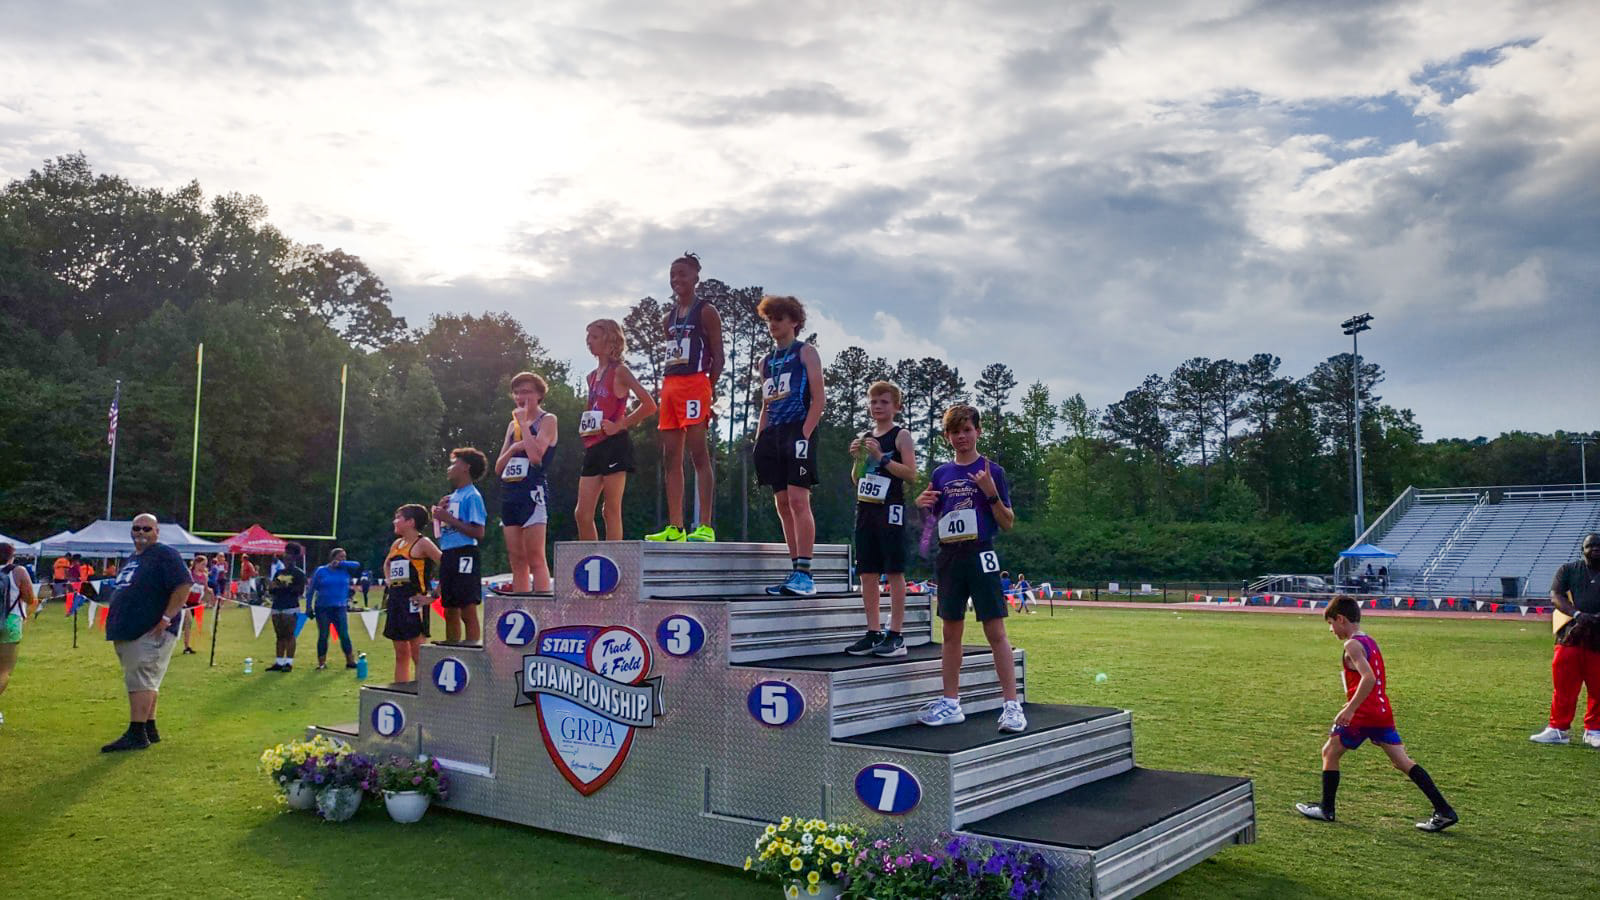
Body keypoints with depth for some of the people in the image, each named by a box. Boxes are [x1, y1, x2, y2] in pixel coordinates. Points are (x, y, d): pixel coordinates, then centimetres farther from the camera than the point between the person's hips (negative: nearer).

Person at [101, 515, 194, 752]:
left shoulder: (164, 554, -9)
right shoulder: (133, 559, 20)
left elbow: (184, 585, -19)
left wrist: (166, 618, -22)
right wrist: (117, 622, 19)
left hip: (152, 633, -10)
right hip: (128, 632, 10)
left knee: (140, 681, -12)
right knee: (146, 683, 14)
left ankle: (136, 734, -12)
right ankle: (149, 730, 20)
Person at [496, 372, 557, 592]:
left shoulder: (547, 420, 1)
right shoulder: (513, 425, 20)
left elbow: (536, 455, -16)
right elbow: (498, 468, 17)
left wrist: (524, 422, -7)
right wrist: (512, 449, -1)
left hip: (533, 493, -7)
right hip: (509, 493, 7)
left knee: (535, 559, -12)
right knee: (517, 561, 5)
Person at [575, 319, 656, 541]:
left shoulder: (619, 371, -4)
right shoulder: (592, 376, 18)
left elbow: (649, 405, -13)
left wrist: (620, 425, -13)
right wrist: (583, 426, 14)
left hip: (614, 445, -8)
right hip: (593, 448, 8)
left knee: (611, 511, -5)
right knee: (582, 513, 3)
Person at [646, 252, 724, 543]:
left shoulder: (706, 312, 0)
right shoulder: (668, 318, 21)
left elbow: (717, 357, -4)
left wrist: (710, 389, -13)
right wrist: (666, 388, 10)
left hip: (695, 383, -8)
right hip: (670, 385, 8)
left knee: (699, 453, -11)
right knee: (671, 458, 5)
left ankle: (706, 526, -13)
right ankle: (675, 528, 8)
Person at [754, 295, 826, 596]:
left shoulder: (805, 352, 4)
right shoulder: (766, 362, 21)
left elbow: (819, 398, -5)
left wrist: (805, 434, -15)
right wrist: (759, 443, 12)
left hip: (798, 432, -7)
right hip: (773, 436, 7)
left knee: (798, 500, -15)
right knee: (783, 504, 4)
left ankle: (805, 574, -17)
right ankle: (796, 573, 8)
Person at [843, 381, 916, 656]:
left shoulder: (901, 435, -2)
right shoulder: (865, 438, 16)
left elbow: (911, 473, -12)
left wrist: (881, 457, -18)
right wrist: (856, 458, 1)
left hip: (890, 508, -6)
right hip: (865, 507, 7)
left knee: (894, 571, -5)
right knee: (867, 572, 6)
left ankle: (896, 635, -2)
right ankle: (874, 633, 12)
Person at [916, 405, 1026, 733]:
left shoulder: (992, 472, -1)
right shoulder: (941, 474, 11)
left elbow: (1008, 523, -2)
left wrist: (992, 493, -18)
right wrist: (922, 505, -4)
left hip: (981, 555, -4)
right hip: (948, 556, 4)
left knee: (995, 631, -7)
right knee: (951, 632, 10)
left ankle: (1012, 705, -4)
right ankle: (951, 704, 18)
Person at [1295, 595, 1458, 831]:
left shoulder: (1352, 645, -14)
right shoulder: (1370, 642, 15)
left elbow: (1368, 678, -26)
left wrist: (1350, 708, -22)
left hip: (1362, 714, -8)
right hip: (1383, 712, 8)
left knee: (1329, 753, 7)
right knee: (1402, 761, 8)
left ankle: (1326, 809, 13)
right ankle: (1444, 811, 3)